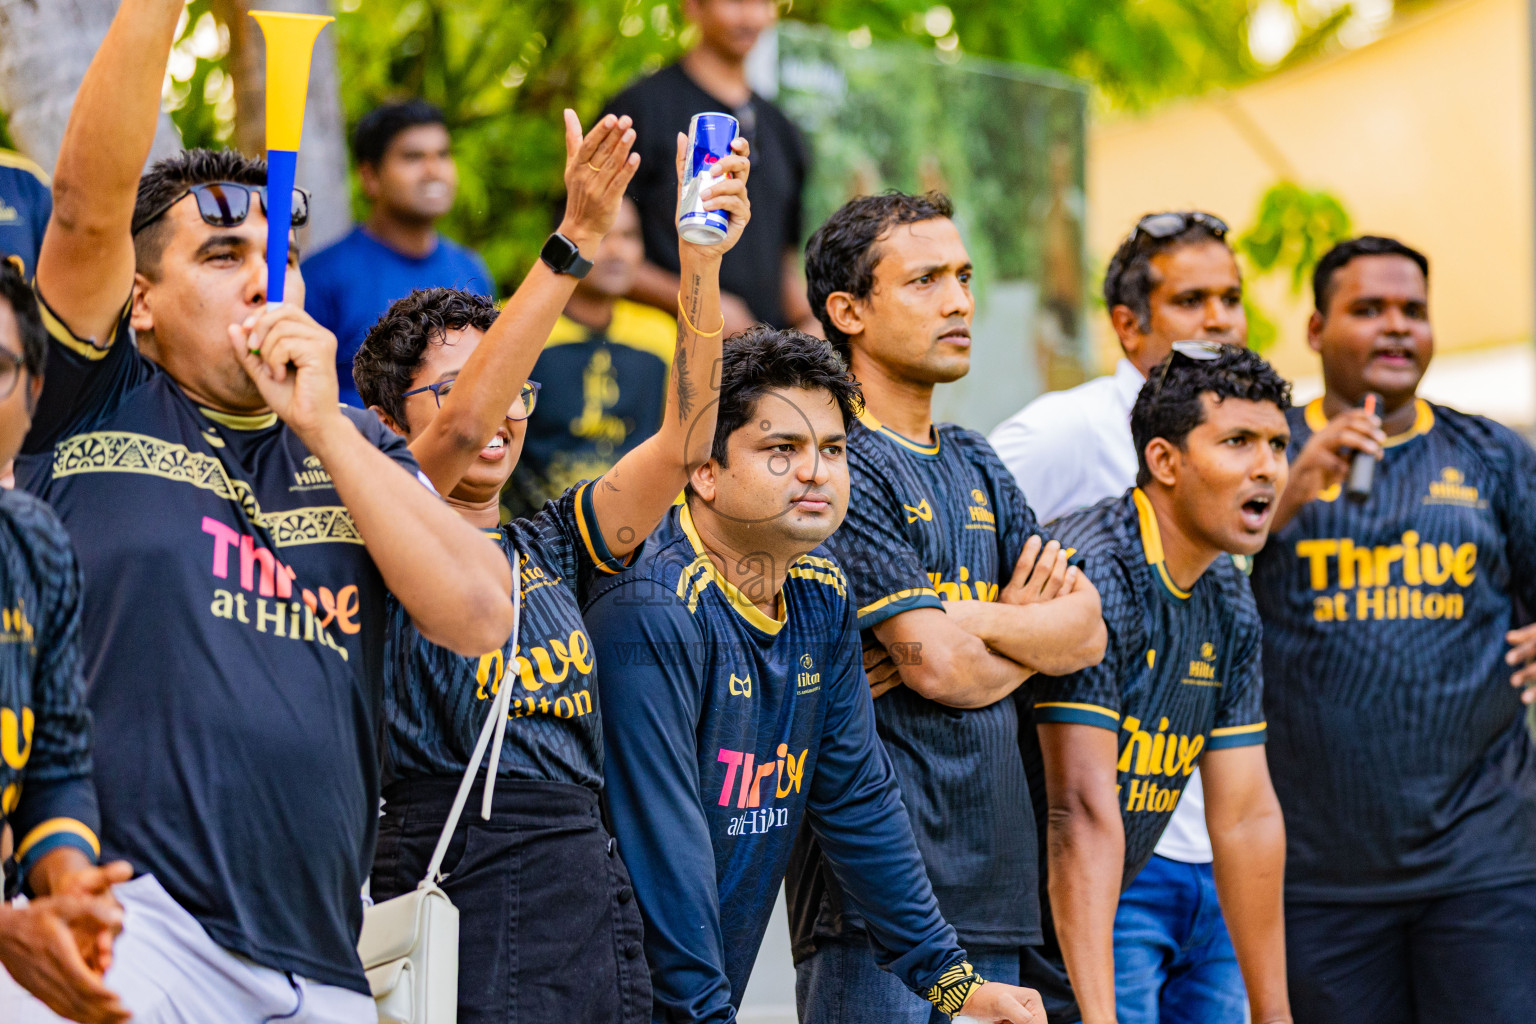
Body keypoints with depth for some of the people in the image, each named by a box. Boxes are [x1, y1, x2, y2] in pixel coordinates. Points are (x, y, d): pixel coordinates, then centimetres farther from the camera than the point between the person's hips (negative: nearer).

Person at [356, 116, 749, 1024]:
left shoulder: (549, 551, 15)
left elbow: (685, 438, 7)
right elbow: (463, 423, -18)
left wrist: (702, 259, -5)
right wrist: (578, 238, -22)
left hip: (594, 909, 6)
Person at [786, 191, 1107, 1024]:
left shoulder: (975, 467, 19)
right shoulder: (841, 465, -9)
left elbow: (1087, 628, 7)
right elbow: (942, 667, -15)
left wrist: (963, 620, -9)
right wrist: (1029, 629, 5)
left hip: (988, 880, 8)